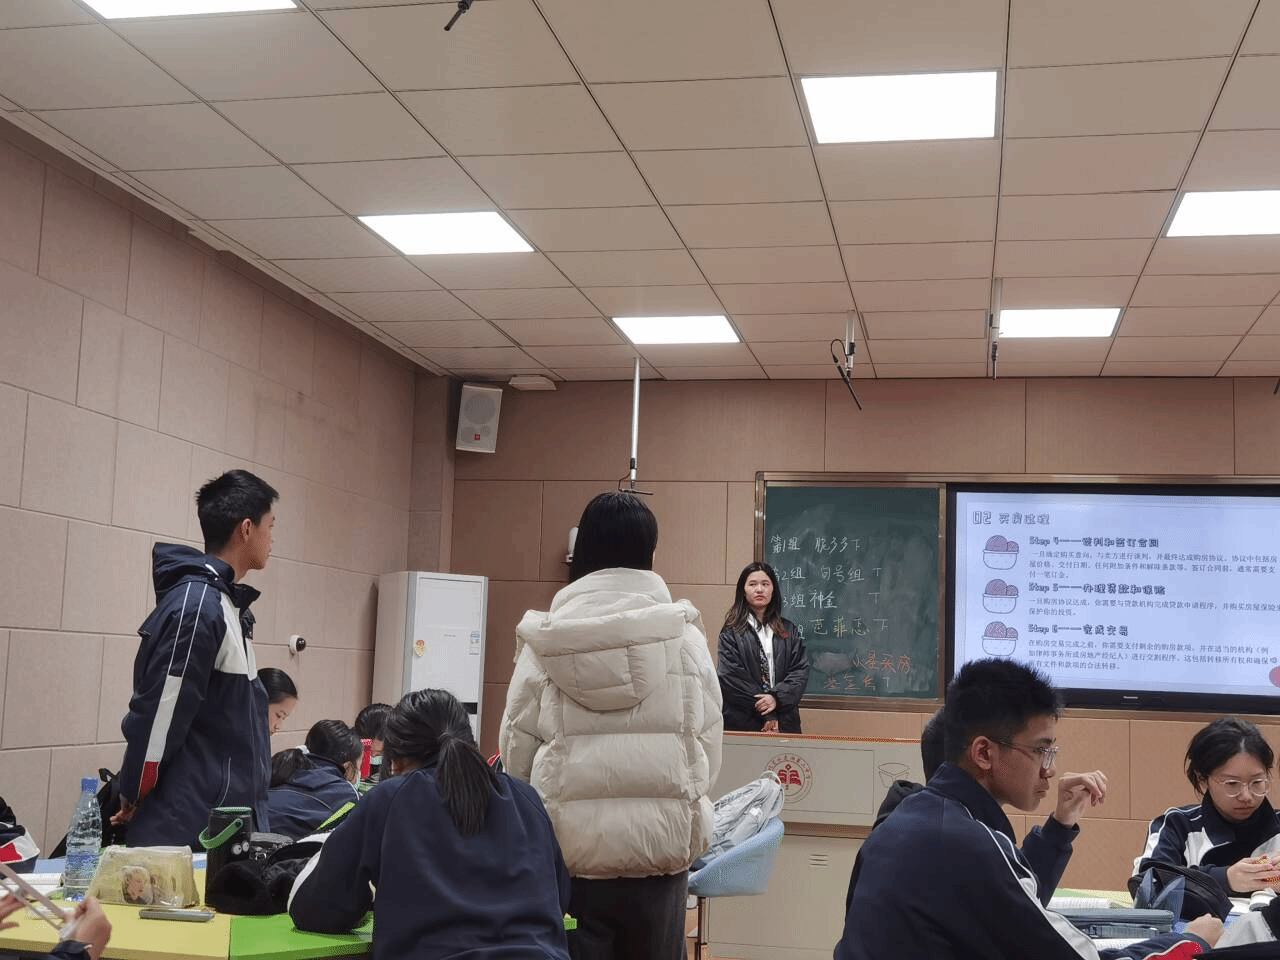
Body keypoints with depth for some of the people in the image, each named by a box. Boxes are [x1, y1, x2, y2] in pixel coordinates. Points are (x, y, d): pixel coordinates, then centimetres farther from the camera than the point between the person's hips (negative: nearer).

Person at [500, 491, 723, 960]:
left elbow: (516, 746, 1)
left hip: (570, 843, 0)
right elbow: (708, 744, 0)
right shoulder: (684, 636, -4)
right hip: (661, 842, 0)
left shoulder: (545, 641, -3)